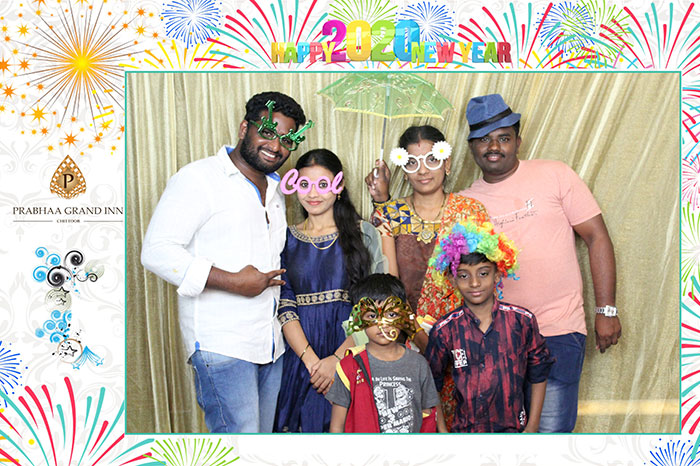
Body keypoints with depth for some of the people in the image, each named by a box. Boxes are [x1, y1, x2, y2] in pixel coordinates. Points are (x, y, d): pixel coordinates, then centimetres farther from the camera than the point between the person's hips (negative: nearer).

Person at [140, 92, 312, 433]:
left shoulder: (274, 191, 20)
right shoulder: (199, 178, -6)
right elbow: (157, 252, -16)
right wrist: (233, 282, -18)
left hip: (272, 343, 8)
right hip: (221, 343, -8)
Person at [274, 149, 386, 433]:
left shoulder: (364, 234, 2)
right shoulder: (286, 239, 9)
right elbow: (284, 306, 3)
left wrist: (337, 358, -12)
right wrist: (311, 360, -10)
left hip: (351, 354, -1)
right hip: (300, 358, 2)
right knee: (303, 425, 3)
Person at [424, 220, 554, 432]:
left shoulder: (522, 320, -6)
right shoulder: (445, 330, -7)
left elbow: (538, 374, 4)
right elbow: (432, 383, 4)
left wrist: (532, 426, 3)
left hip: (514, 430, 0)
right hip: (466, 431, 0)